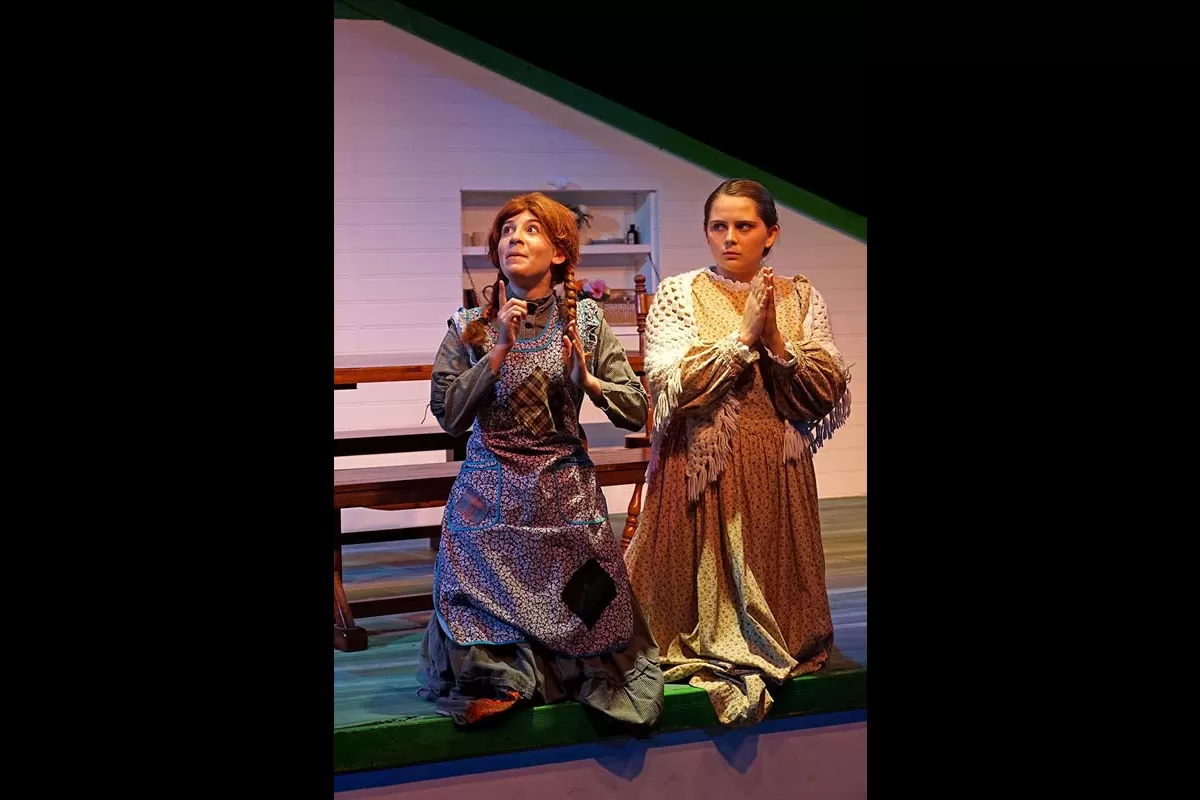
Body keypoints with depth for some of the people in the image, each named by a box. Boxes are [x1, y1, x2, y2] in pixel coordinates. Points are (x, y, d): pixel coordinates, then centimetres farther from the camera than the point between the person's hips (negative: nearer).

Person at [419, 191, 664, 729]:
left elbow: (637, 411, 1)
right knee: (483, 611, -6)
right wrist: (500, 351, -16)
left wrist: (589, 381, -16)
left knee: (573, 612, -2)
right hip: (489, 495, 0)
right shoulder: (470, 326, 1)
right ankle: (497, 681, 17)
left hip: (564, 493, 0)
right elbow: (448, 414, -10)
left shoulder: (585, 321, 2)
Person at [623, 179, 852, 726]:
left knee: (770, 581, 6)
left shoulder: (802, 299, 7)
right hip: (701, 471, -2)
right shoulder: (678, 294, 0)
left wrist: (776, 340, -14)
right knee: (703, 577, 0)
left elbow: (829, 392, -1)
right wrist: (743, 336, -14)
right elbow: (670, 386, -13)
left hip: (777, 472, 2)